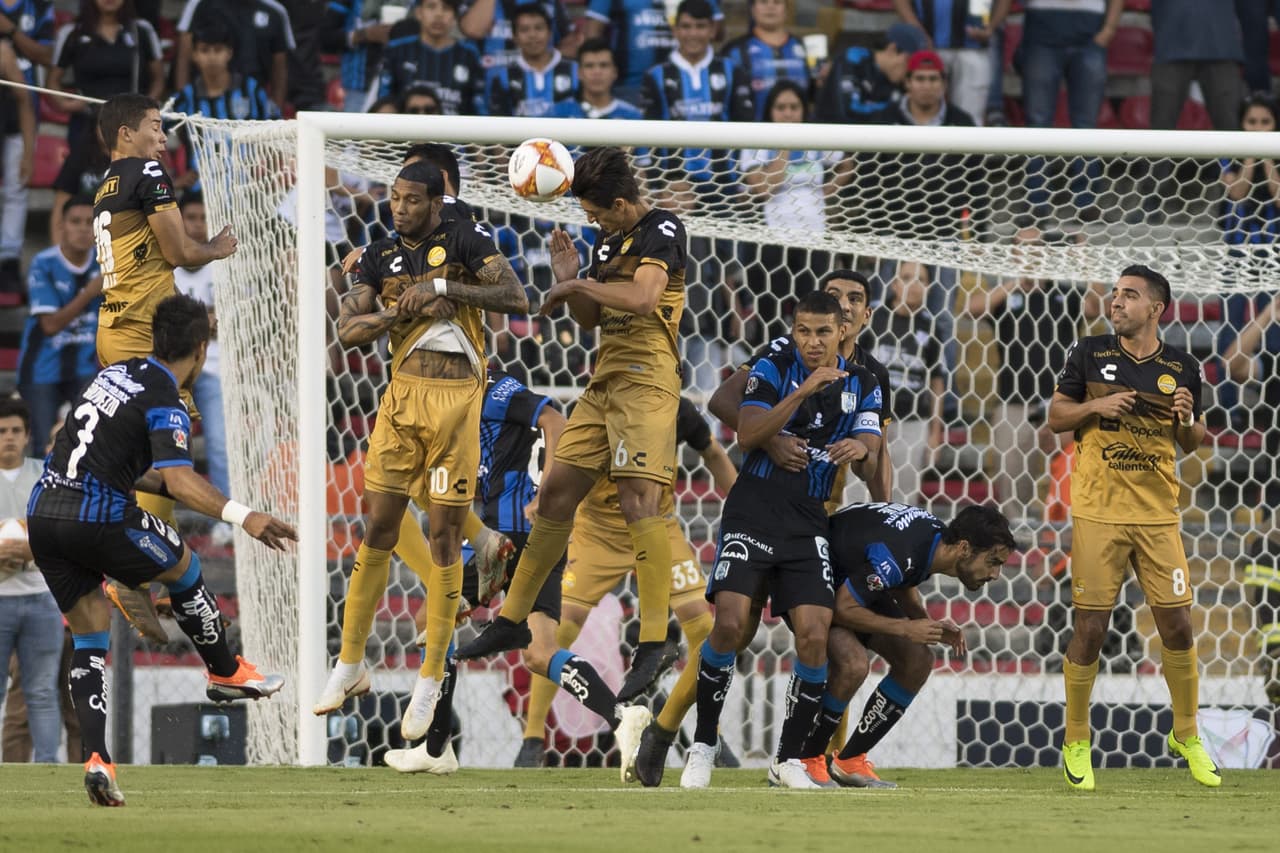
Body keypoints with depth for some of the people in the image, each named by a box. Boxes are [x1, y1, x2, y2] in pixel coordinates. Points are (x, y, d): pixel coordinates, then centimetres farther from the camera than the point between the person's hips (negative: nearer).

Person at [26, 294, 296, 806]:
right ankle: (226, 674, 35)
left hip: (44, 509, 7)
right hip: (96, 515, -7)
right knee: (184, 569, 20)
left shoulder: (117, 373, 17)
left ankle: (96, 758, -4)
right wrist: (242, 516, -30)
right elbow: (179, 481, -23)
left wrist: (158, 480, 37)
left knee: (89, 638, 11)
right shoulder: (165, 403, -8)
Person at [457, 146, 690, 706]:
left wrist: (574, 286, -12)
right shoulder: (609, 240, 18)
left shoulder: (662, 229, -8)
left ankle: (654, 644, -21)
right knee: (557, 492, 10)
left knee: (638, 498, -20)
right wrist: (570, 281, 6)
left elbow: (643, 298, -24)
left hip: (646, 380, -9)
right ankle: (512, 621, 20)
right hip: (604, 380, 9)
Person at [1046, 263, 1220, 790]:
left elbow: (1190, 444, 15)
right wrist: (1098, 406, -11)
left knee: (1177, 625, 0)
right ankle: (1075, 743, 10)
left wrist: (1187, 419, -7)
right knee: (1090, 628, -3)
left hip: (1158, 516, 1)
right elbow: (1056, 416, 7)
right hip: (1098, 513, -1)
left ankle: (1186, 734, 18)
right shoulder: (1090, 355, 3)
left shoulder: (1181, 368, 7)